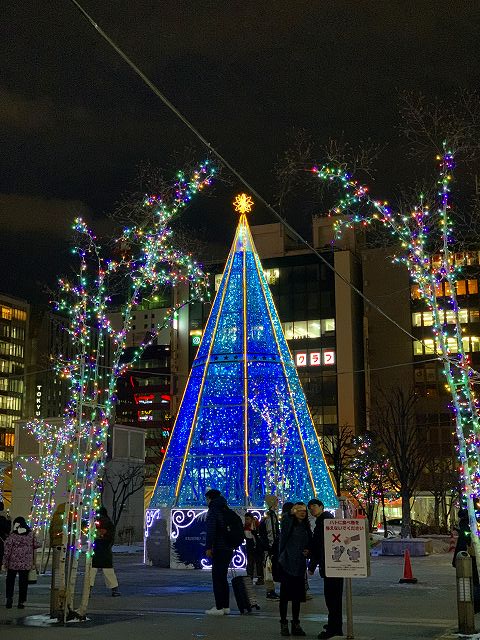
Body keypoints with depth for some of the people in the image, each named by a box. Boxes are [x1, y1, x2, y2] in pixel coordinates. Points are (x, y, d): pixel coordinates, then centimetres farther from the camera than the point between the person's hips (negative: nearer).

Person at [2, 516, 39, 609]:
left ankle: (9, 598, 5)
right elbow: (36, 545, 5)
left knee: (10, 581, 15)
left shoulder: (13, 535, -8)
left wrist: (5, 562, -1)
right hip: (26, 563, 2)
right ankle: (21, 602, 7)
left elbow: (7, 549, -8)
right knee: (23, 582, 8)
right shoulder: (30, 534, -1)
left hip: (13, 563, -1)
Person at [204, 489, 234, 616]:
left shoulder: (213, 511, -7)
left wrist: (208, 547, -20)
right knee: (223, 577, 15)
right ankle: (226, 606, 17)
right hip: (229, 549, 8)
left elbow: (211, 530, -18)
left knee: (217, 578, -5)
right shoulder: (226, 510, 17)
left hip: (219, 549, -8)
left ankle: (219, 607, -7)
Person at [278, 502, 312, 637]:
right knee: (285, 594, 0)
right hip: (287, 564, -5)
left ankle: (296, 624, 18)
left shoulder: (306, 526, 13)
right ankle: (283, 624, 7)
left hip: (300, 565, 5)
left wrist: (308, 550, 3)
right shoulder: (288, 522, -4)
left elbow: (309, 543, 22)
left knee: (297, 595, 10)